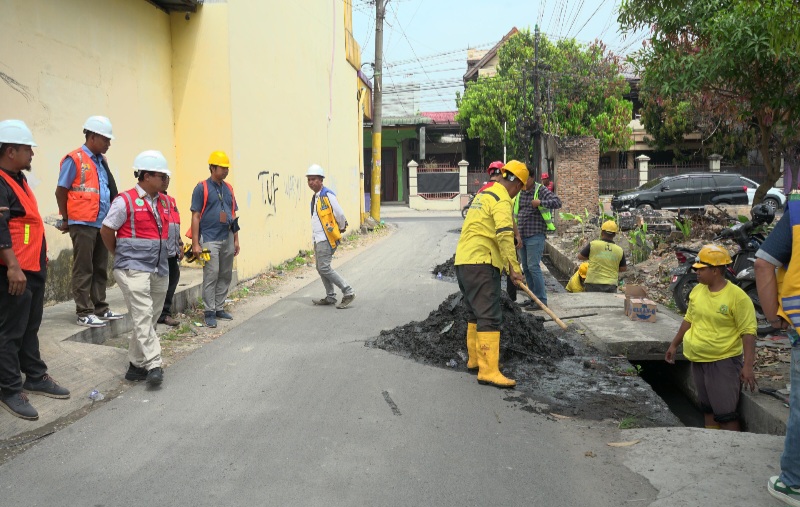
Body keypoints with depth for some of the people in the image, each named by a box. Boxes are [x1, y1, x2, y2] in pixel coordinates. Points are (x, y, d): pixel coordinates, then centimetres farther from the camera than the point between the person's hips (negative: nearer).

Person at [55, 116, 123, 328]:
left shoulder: (101, 161, 14)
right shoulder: (74, 159, -8)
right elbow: (60, 191, -5)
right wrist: (66, 219, 1)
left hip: (102, 223, 7)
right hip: (83, 224, -7)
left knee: (100, 269, 12)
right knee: (83, 270, -1)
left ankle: (100, 308, 21)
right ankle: (84, 313, 5)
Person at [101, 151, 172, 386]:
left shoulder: (164, 202, 11)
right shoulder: (126, 201, -8)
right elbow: (106, 231, 0)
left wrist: (161, 260, 16)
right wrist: (121, 255, 10)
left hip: (159, 270, 7)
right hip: (134, 269, -7)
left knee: (149, 318, 10)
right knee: (143, 316, -13)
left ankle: (136, 364, 21)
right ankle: (153, 365, -13)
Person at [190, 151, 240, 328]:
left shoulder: (228, 188, 13)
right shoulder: (202, 188, -4)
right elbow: (195, 216, -7)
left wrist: (236, 239, 13)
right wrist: (195, 244, -11)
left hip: (227, 239, 6)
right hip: (210, 239, -6)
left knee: (226, 275, 11)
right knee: (211, 276, -5)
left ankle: (220, 308, 22)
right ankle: (210, 312, 3)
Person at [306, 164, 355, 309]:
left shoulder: (328, 195, -13)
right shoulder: (315, 197, 15)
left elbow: (340, 214, -13)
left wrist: (342, 228, 2)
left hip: (326, 238, -9)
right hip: (318, 238, 9)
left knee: (324, 268, -13)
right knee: (320, 268, 12)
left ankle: (348, 292, -5)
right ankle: (330, 297, 22)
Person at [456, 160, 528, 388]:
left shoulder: (484, 194, 21)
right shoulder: (502, 200, -9)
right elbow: (504, 235, -22)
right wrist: (513, 268, -23)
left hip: (463, 261, 10)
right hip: (481, 263, -10)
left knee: (475, 313, 19)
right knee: (490, 316, -11)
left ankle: (474, 360, 29)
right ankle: (488, 371, -13)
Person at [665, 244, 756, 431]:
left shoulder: (737, 296, -16)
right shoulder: (697, 290, 3)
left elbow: (748, 332, -17)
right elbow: (689, 319, 15)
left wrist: (748, 365, -21)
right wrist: (674, 345, 18)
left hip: (723, 362, -7)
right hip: (698, 361, 7)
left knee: (725, 414, -6)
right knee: (707, 409, 17)